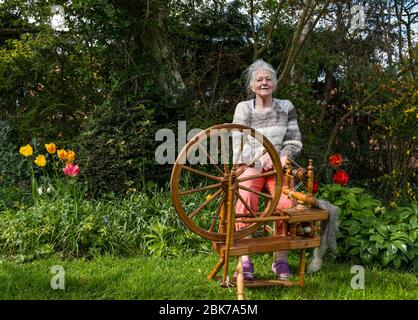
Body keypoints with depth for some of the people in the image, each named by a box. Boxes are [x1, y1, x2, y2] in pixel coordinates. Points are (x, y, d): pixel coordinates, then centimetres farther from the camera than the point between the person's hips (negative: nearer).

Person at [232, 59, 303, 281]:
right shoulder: (243, 108, 6)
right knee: (245, 199, -32)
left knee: (286, 204, -28)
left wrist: (282, 158, -14)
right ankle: (245, 261, -30)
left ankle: (281, 260, -13)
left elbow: (294, 142, 7)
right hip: (251, 165, -1)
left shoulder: (286, 107, 9)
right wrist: (260, 158, -20)